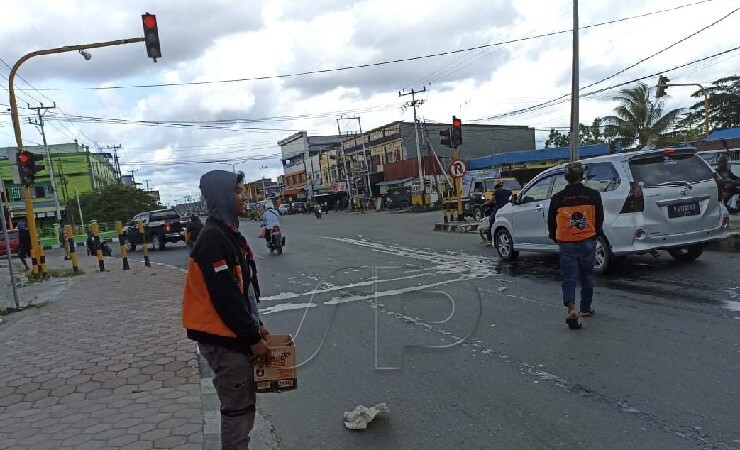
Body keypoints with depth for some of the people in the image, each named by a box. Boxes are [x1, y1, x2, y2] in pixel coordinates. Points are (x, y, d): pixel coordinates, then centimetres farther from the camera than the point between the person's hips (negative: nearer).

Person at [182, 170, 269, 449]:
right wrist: (253, 338, -16)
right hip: (223, 340, -9)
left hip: (236, 335, 9)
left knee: (245, 403, 19)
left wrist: (255, 325, 15)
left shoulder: (229, 233, 10)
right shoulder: (212, 239, -21)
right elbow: (225, 298, -23)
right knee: (238, 407, 3)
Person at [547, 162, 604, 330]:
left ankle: (572, 310, -18)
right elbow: (599, 219, 5)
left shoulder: (558, 198, -4)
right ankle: (585, 309, 30)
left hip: (566, 244, -1)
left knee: (569, 278, 1)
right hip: (588, 242, 2)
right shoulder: (593, 195, -2)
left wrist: (555, 238, 23)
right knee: (586, 277, 18)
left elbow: (551, 222, 4)